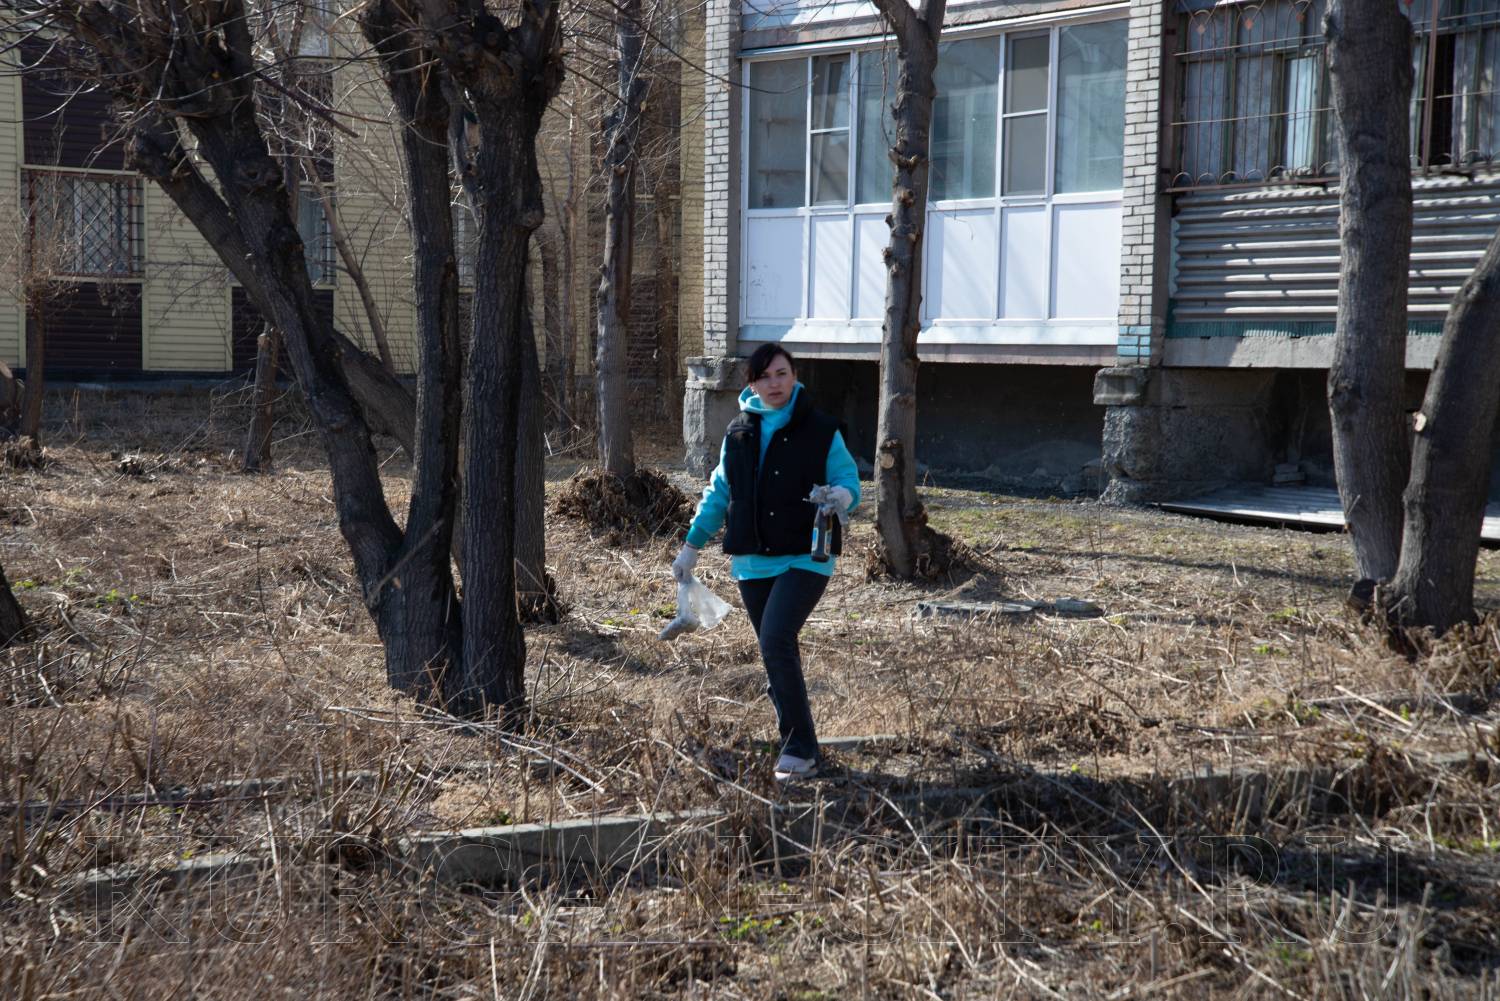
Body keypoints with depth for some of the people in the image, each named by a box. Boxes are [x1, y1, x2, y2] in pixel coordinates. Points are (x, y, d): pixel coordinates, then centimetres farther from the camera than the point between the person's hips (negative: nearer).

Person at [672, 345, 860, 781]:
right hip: (753, 562, 5)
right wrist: (692, 545, 15)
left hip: (805, 559, -5)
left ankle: (800, 749, -11)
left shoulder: (821, 430, -2)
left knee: (776, 642, -20)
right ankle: (796, 744, 21)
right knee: (777, 651, 9)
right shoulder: (739, 433, 10)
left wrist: (842, 495, -26)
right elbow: (719, 493, 18)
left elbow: (848, 479, -2)